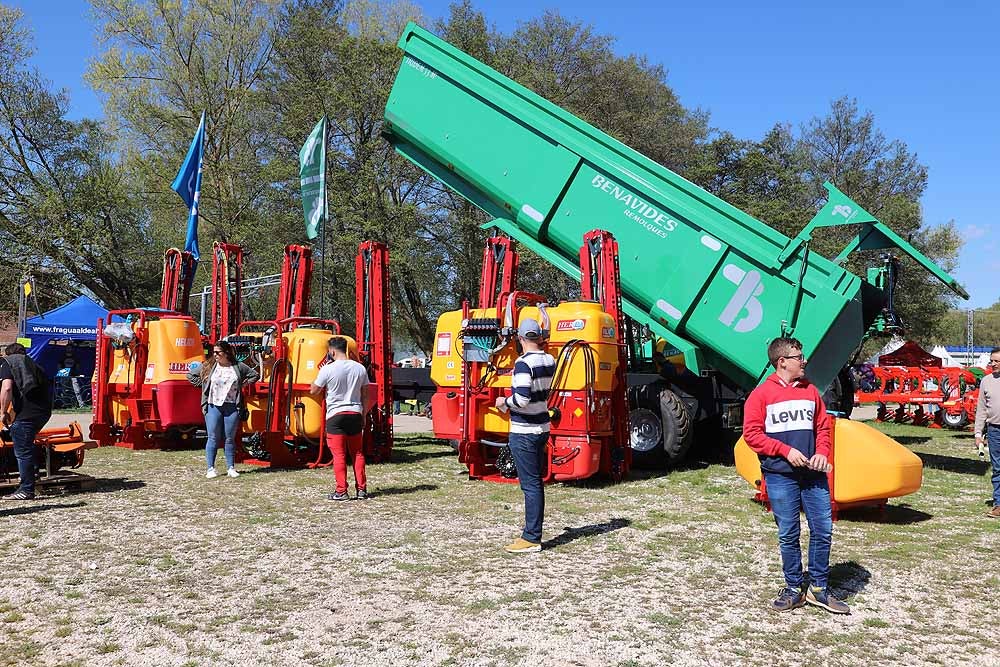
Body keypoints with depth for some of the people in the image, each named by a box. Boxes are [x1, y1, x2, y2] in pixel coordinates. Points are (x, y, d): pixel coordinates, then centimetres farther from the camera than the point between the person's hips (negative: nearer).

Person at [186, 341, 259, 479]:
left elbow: (255, 375, 15)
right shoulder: (208, 366, 3)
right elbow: (190, 375, 13)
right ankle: (211, 469, 6)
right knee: (213, 438, 0)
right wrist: (203, 385, 4)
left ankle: (231, 468, 15)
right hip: (213, 407, 0)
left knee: (230, 439, 7)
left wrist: (243, 384, 5)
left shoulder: (238, 366, 3)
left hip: (232, 407, 0)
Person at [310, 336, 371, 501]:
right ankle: (361, 489, 13)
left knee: (339, 454, 0)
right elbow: (364, 395, 9)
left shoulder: (328, 369, -9)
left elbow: (314, 391, 0)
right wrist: (364, 416, 17)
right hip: (355, 414, 4)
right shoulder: (360, 368, 4)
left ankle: (341, 491, -1)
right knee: (357, 453, 11)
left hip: (336, 415, -4)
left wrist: (320, 372, 10)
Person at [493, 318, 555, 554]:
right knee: (536, 483, 14)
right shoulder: (549, 361, 6)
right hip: (542, 428, 8)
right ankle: (533, 533, 23)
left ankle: (531, 539, 1)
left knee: (530, 485, -4)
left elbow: (522, 398, -26)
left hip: (524, 432, -8)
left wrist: (504, 402, -8)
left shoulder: (524, 362, -18)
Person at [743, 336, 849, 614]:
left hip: (813, 473, 4)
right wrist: (786, 450, -14)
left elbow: (823, 426, 15)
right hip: (780, 476, -4)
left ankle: (818, 588, 18)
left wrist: (822, 452, -3)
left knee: (823, 530, 4)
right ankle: (794, 588, 19)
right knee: (788, 535, 4)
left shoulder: (810, 390, 11)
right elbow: (751, 434, -7)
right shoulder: (761, 394, -4)